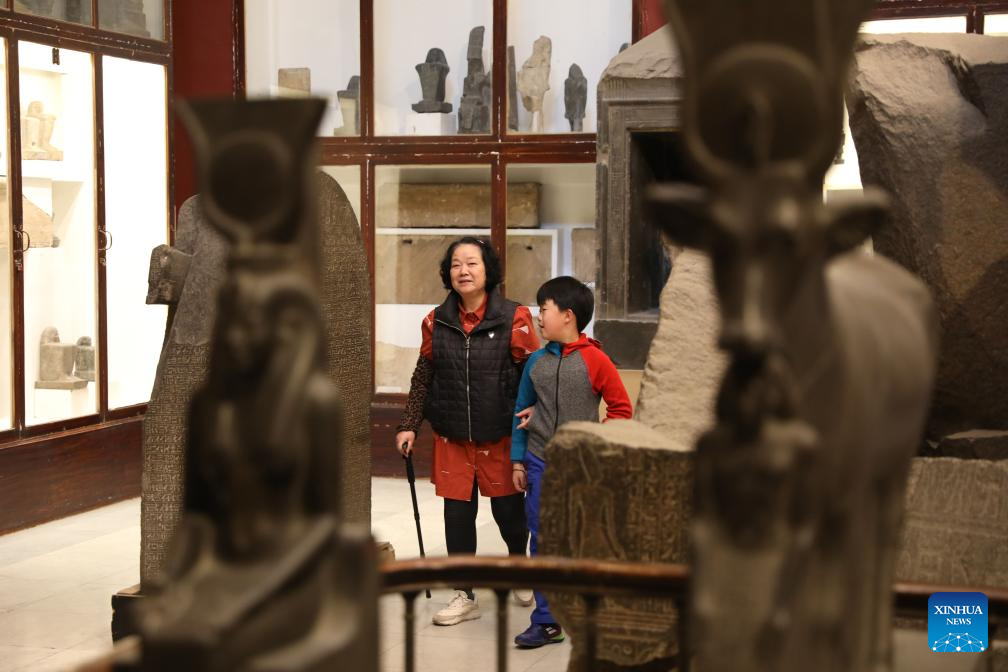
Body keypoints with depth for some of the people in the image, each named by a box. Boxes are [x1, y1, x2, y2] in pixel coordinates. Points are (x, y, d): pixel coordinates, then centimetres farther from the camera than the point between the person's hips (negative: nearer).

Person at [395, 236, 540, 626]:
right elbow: (423, 376, 8)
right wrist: (409, 425, 6)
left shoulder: (514, 318, -8)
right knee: (457, 514, 4)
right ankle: (465, 596, 17)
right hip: (452, 438, 2)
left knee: (508, 510, 9)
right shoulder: (436, 322, 2)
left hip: (501, 437, -2)